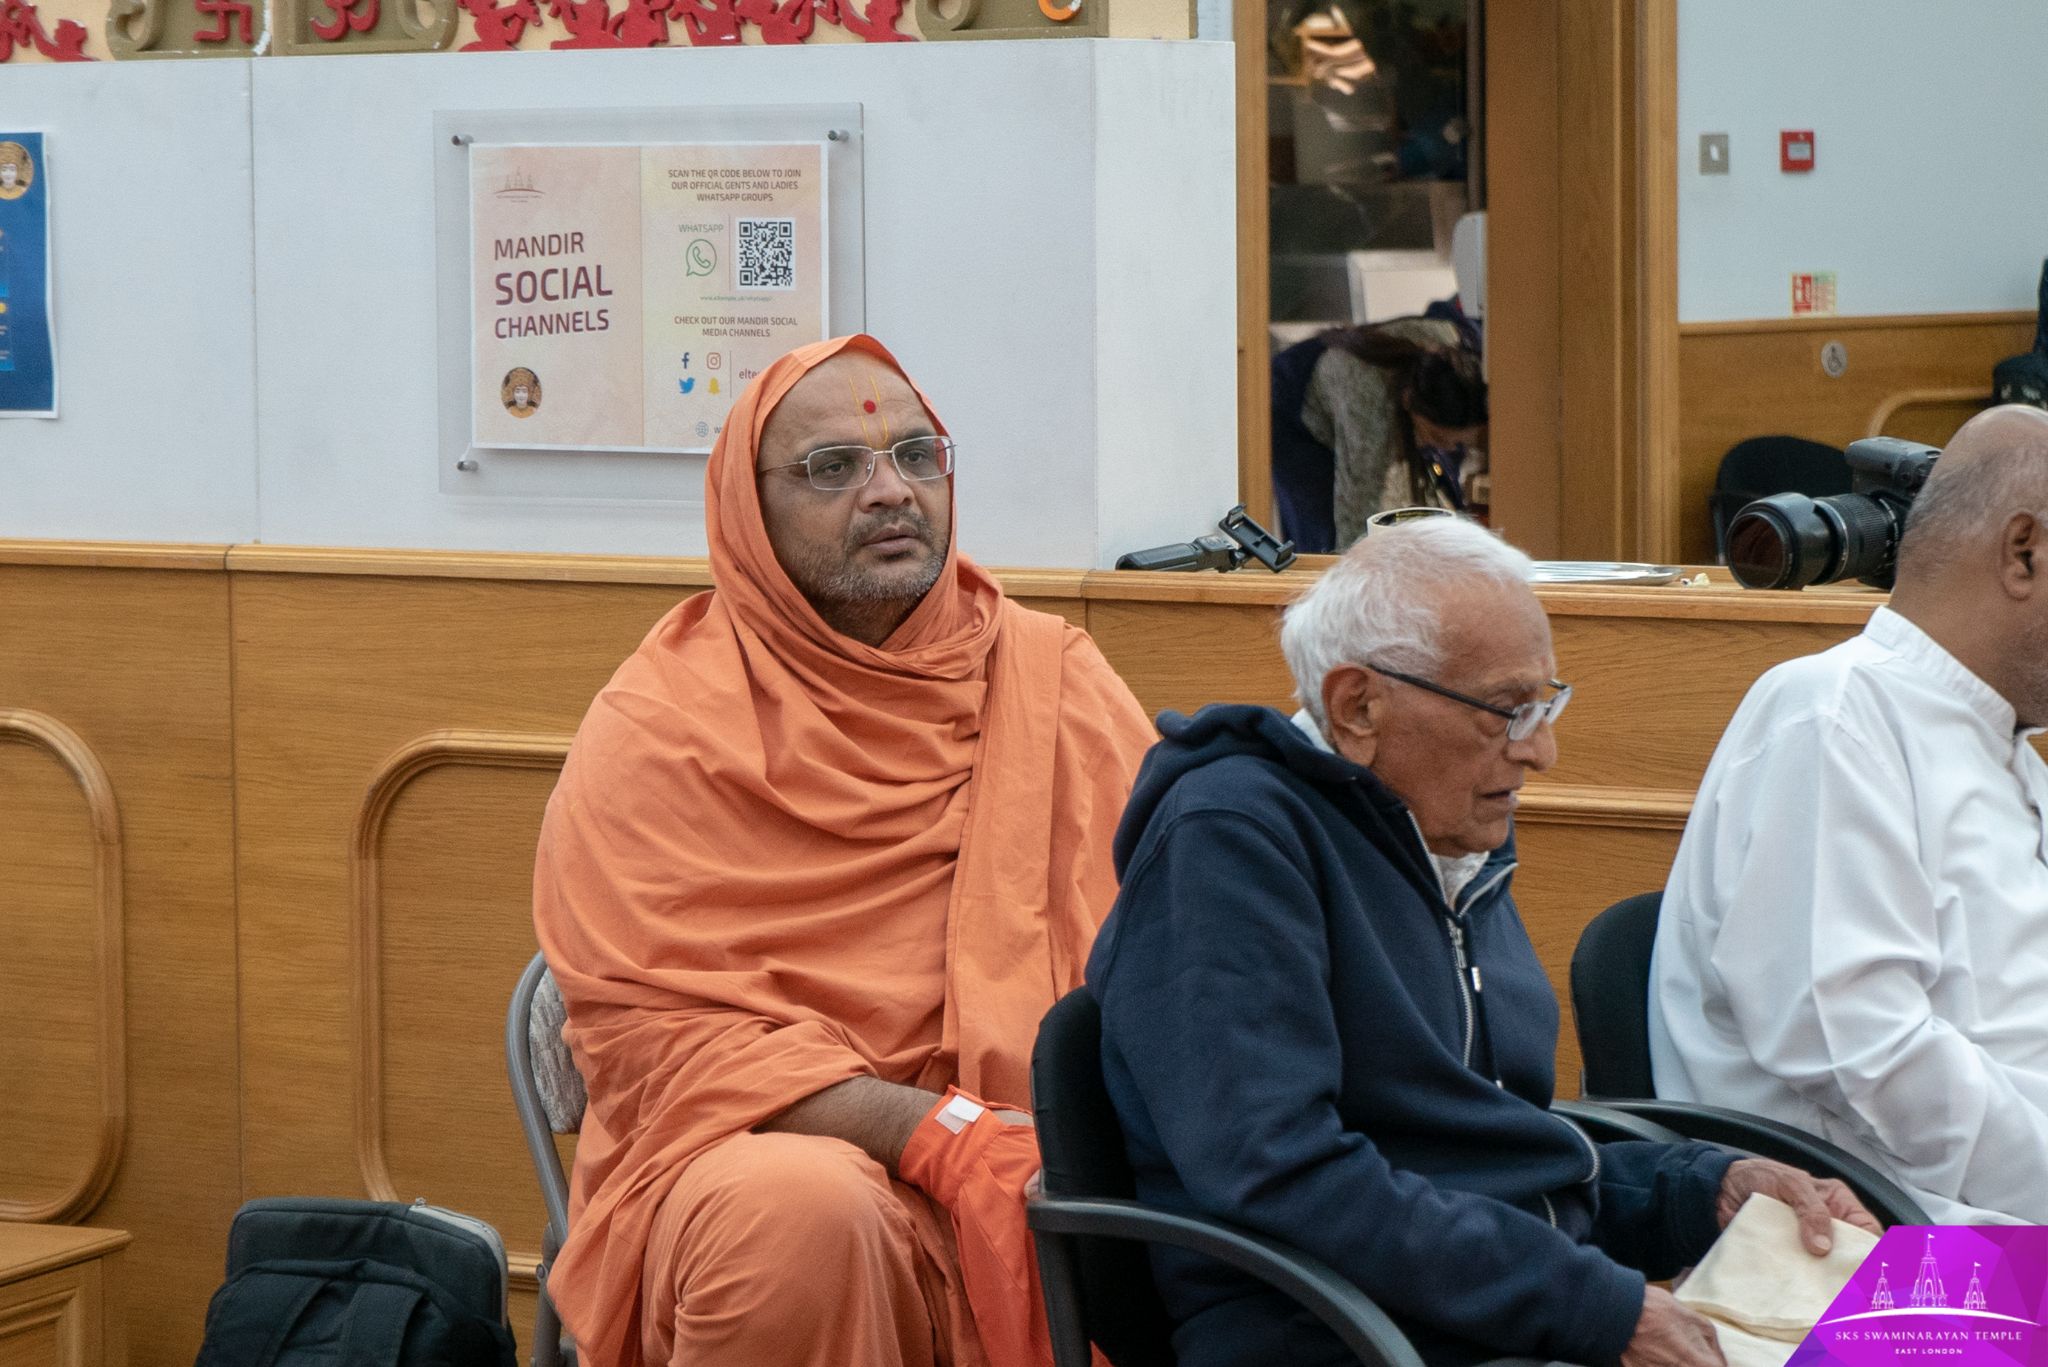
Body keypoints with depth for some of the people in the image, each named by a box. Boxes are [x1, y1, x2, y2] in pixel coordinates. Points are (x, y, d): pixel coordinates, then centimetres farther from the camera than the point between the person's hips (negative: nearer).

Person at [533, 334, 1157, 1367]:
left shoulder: (1054, 681, 13)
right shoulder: (655, 730, 0)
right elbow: (654, 1031, -9)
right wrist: (941, 1134, -19)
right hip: (769, 1148, -2)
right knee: (796, 1210, -37)